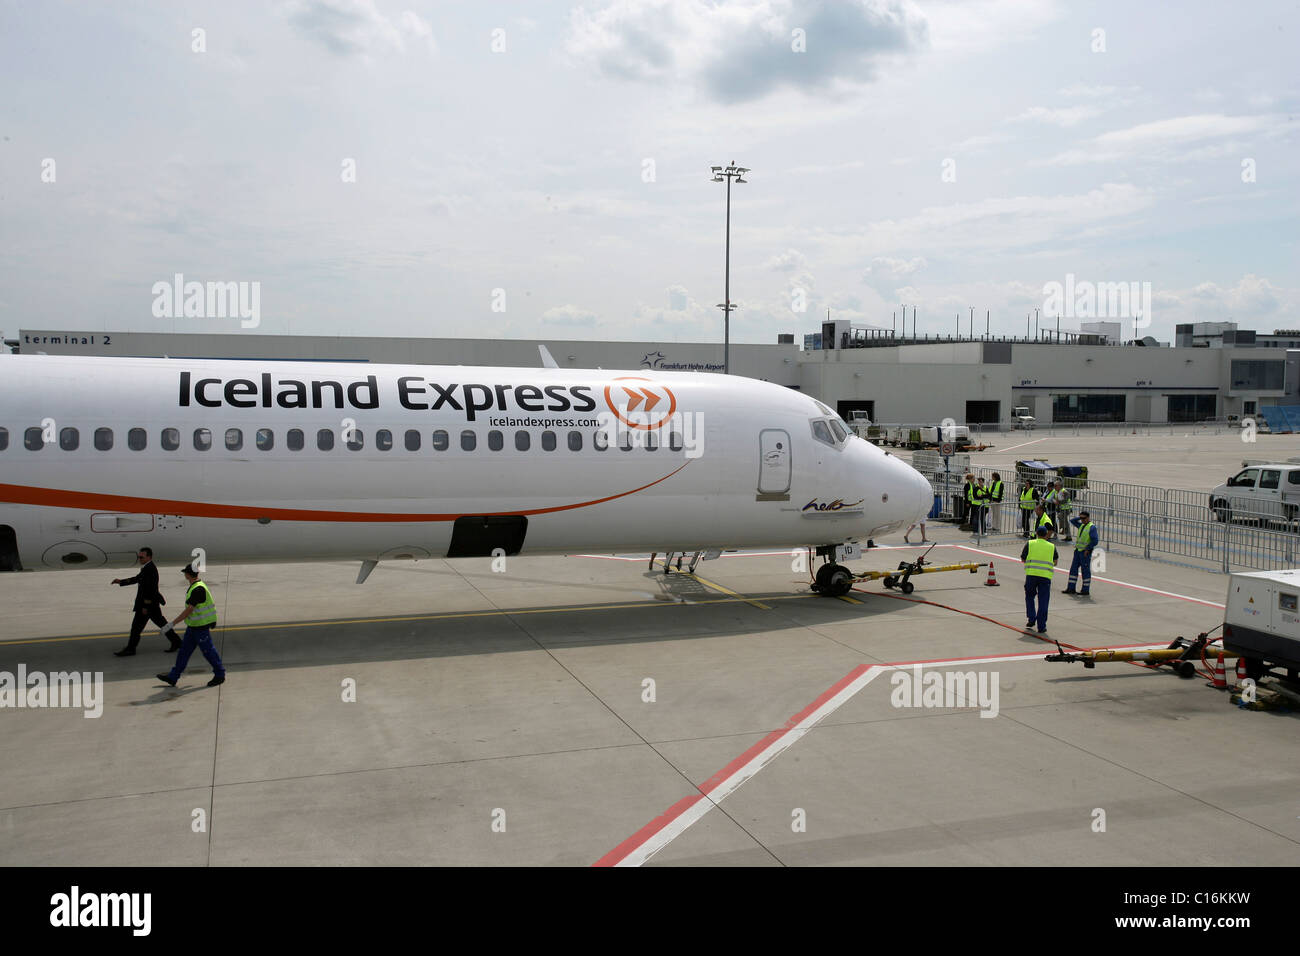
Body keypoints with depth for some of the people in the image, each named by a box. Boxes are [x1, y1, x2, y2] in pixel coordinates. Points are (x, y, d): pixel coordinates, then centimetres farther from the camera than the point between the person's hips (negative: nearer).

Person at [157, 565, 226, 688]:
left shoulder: (198, 589, -23)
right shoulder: (196, 587, 9)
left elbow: (188, 611, -27)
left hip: (201, 627, -10)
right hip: (193, 627, 10)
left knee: (208, 651, 1)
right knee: (184, 651, 12)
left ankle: (220, 675, 13)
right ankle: (173, 677, 18)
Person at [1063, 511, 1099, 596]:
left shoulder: (1092, 527, -12)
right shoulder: (1081, 525, 12)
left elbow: (1095, 540, -17)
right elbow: (1072, 521, 26)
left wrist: (1088, 549, -15)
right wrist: (1079, 517, 12)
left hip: (1085, 552, -8)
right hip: (1078, 550, 8)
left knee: (1085, 570, -1)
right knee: (1073, 568, 9)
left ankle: (1085, 590, 6)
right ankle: (1071, 588, 14)